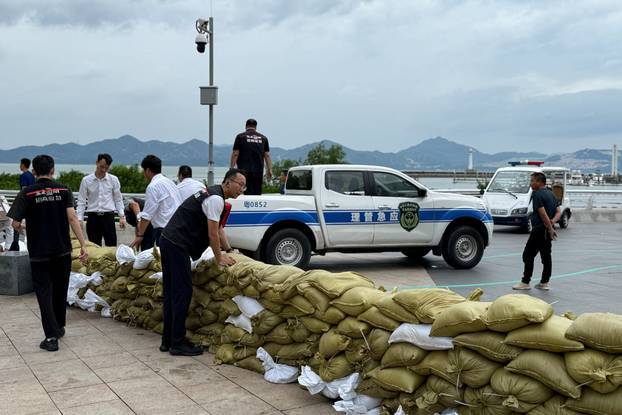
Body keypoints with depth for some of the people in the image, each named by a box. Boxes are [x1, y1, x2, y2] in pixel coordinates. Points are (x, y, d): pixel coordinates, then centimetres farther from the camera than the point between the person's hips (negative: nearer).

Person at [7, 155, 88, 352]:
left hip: (39, 252, -2)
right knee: (60, 290, 18)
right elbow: (72, 218, -10)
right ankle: (59, 327, 33)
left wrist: (19, 227, 18)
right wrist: (83, 245, -12)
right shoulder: (64, 190, -2)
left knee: (44, 292, 3)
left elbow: (15, 223, -6)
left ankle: (51, 336, -5)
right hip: (63, 250, 2)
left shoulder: (27, 193, -7)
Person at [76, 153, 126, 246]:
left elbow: (118, 199, 8)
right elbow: (81, 201, 3)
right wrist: (79, 219, -5)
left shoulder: (113, 180, 3)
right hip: (93, 217, 0)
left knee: (111, 246, -2)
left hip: (108, 217, 0)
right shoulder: (86, 180, 1)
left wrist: (122, 216, -2)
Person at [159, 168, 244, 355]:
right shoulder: (216, 199, -14)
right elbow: (212, 234, -13)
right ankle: (178, 343, 1)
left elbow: (219, 229, 25)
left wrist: (229, 251, 22)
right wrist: (219, 258, -2)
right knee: (182, 292, -5)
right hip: (177, 246, -11)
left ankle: (167, 341, 20)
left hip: (169, 242, 11)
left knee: (171, 293, 13)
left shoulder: (213, 194, 19)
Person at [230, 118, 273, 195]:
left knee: (248, 193, -7)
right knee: (257, 194, 8)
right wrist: (269, 170, 7)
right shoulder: (263, 138, 11)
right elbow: (267, 155, 7)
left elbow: (235, 154, -1)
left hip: (245, 171, -3)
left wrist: (232, 168, 2)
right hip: (258, 171, 3)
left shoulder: (240, 137, 3)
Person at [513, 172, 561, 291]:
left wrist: (550, 228, -18)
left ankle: (525, 282, -2)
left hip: (540, 229, -9)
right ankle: (544, 282, 15)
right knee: (546, 256, 11)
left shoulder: (537, 194, -15)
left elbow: (543, 214, -21)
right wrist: (552, 221, -5)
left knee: (528, 255, -3)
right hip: (547, 231, 9)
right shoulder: (551, 193, 15)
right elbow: (558, 212, 12)